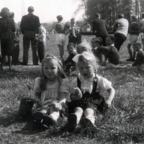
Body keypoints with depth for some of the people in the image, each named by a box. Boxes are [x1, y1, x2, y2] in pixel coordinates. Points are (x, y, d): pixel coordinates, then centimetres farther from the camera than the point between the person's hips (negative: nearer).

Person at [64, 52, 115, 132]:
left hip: (93, 102, -1)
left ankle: (89, 121, -76)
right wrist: (75, 97, -12)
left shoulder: (99, 80, 4)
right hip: (79, 103, 2)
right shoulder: (75, 82, 8)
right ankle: (74, 120, -73)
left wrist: (109, 100, -9)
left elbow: (111, 90, 11)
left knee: (89, 111, -39)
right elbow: (71, 96, 15)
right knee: (78, 109, -37)